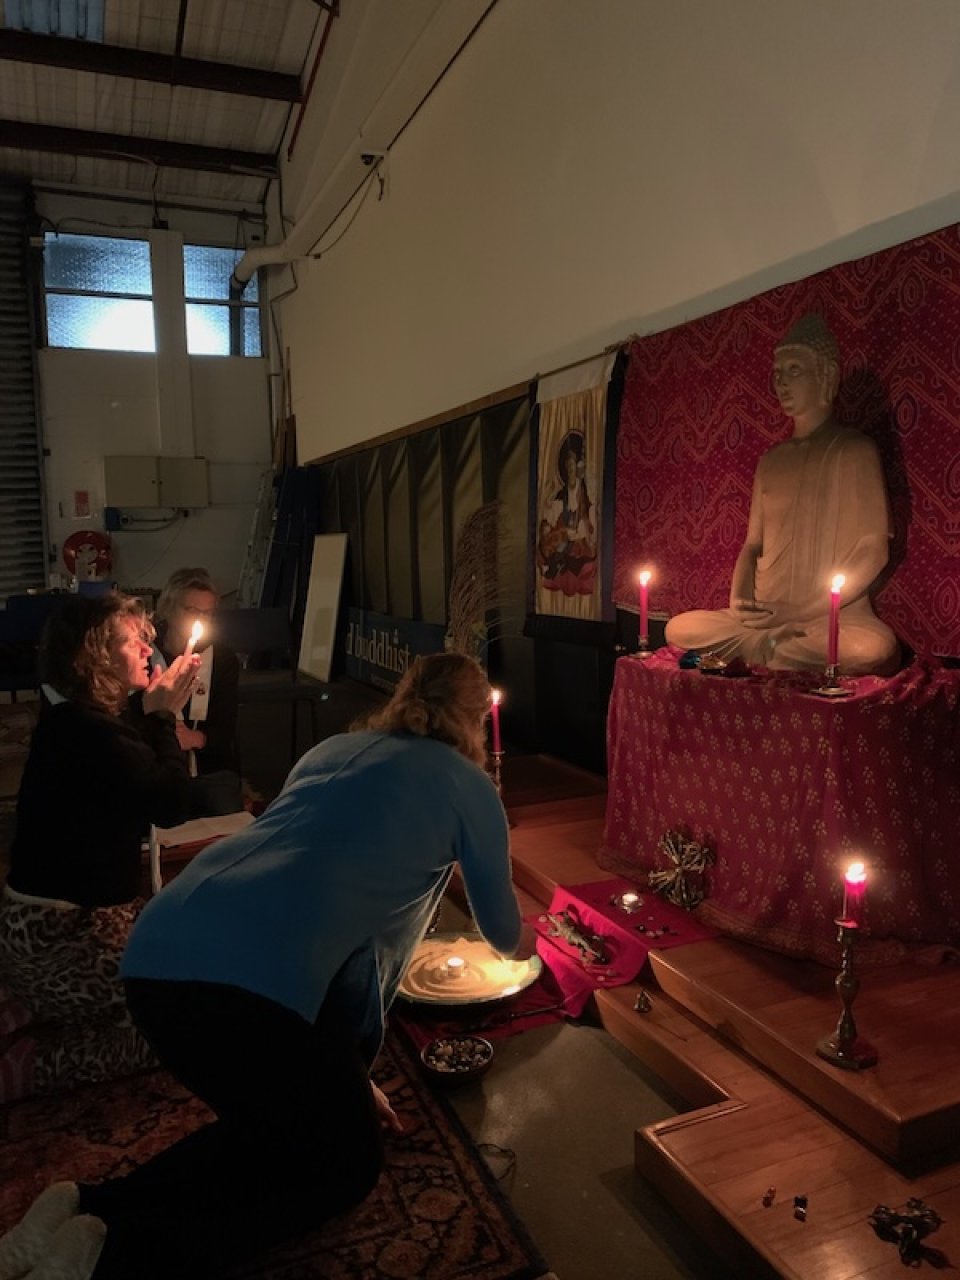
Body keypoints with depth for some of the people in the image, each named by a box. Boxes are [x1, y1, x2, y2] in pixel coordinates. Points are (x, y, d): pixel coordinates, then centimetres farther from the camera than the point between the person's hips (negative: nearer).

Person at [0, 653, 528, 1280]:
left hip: (155, 955, 8)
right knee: (347, 1162, 15)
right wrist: (520, 939, 51)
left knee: (274, 1122, 26)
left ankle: (93, 1211, 9)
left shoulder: (332, 749, 27)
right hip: (255, 982, -7)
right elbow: (503, 931, 24)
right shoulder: (467, 786, 10)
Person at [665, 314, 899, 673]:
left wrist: (799, 613, -14)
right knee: (679, 628, -16)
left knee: (873, 647, -37)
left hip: (834, 615, -4)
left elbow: (873, 552, -6)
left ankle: (763, 650, -15)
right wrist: (739, 601, -6)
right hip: (766, 614, 4)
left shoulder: (855, 450, 0)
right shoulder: (771, 460, 16)